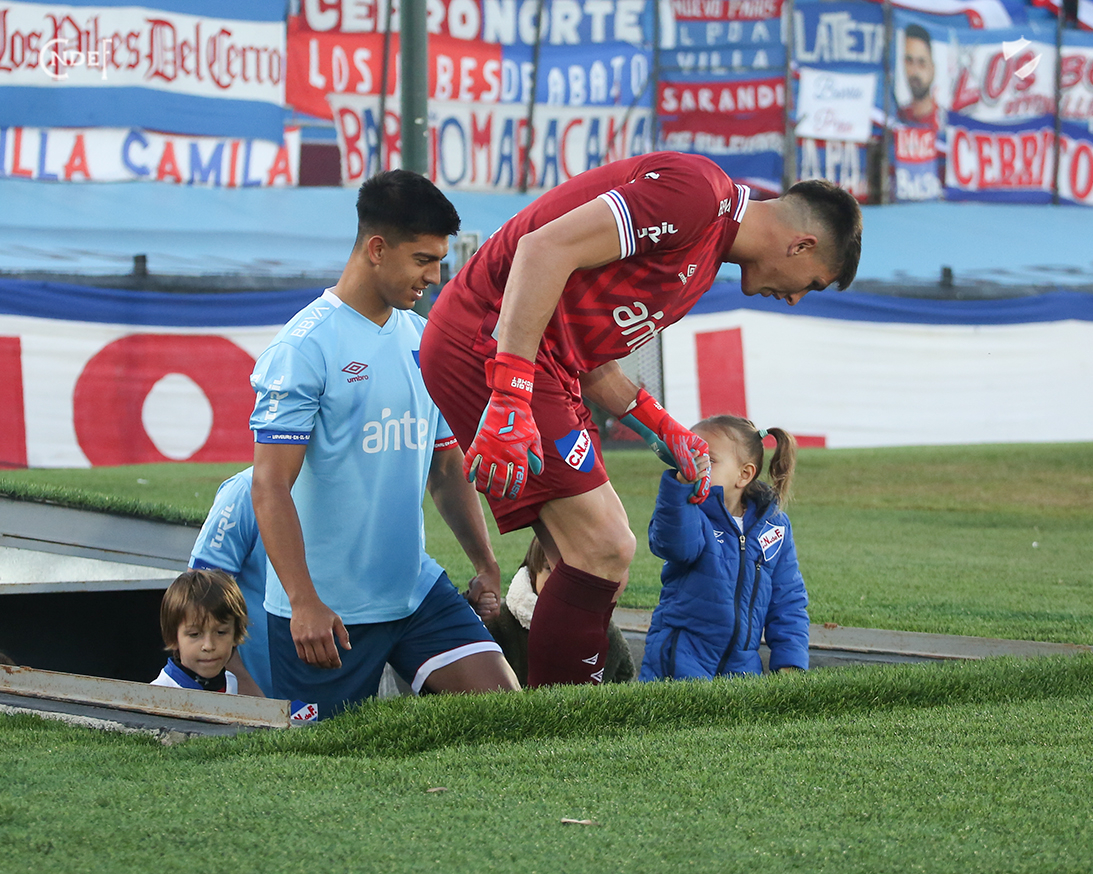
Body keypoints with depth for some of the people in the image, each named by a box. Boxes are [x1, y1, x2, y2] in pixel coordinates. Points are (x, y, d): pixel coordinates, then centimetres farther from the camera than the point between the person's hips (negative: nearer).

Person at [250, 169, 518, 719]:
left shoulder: (423, 340, 11)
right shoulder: (305, 346, -13)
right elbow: (270, 487, -17)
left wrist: (485, 565, 12)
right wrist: (304, 602, -24)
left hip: (417, 592, 6)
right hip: (327, 612, -6)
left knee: (499, 698, -9)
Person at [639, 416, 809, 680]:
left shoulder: (775, 526, 6)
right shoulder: (689, 513, -5)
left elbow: (788, 600, 11)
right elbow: (676, 546, -31)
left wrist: (790, 663, 2)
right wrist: (681, 484, -43)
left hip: (740, 663, 4)